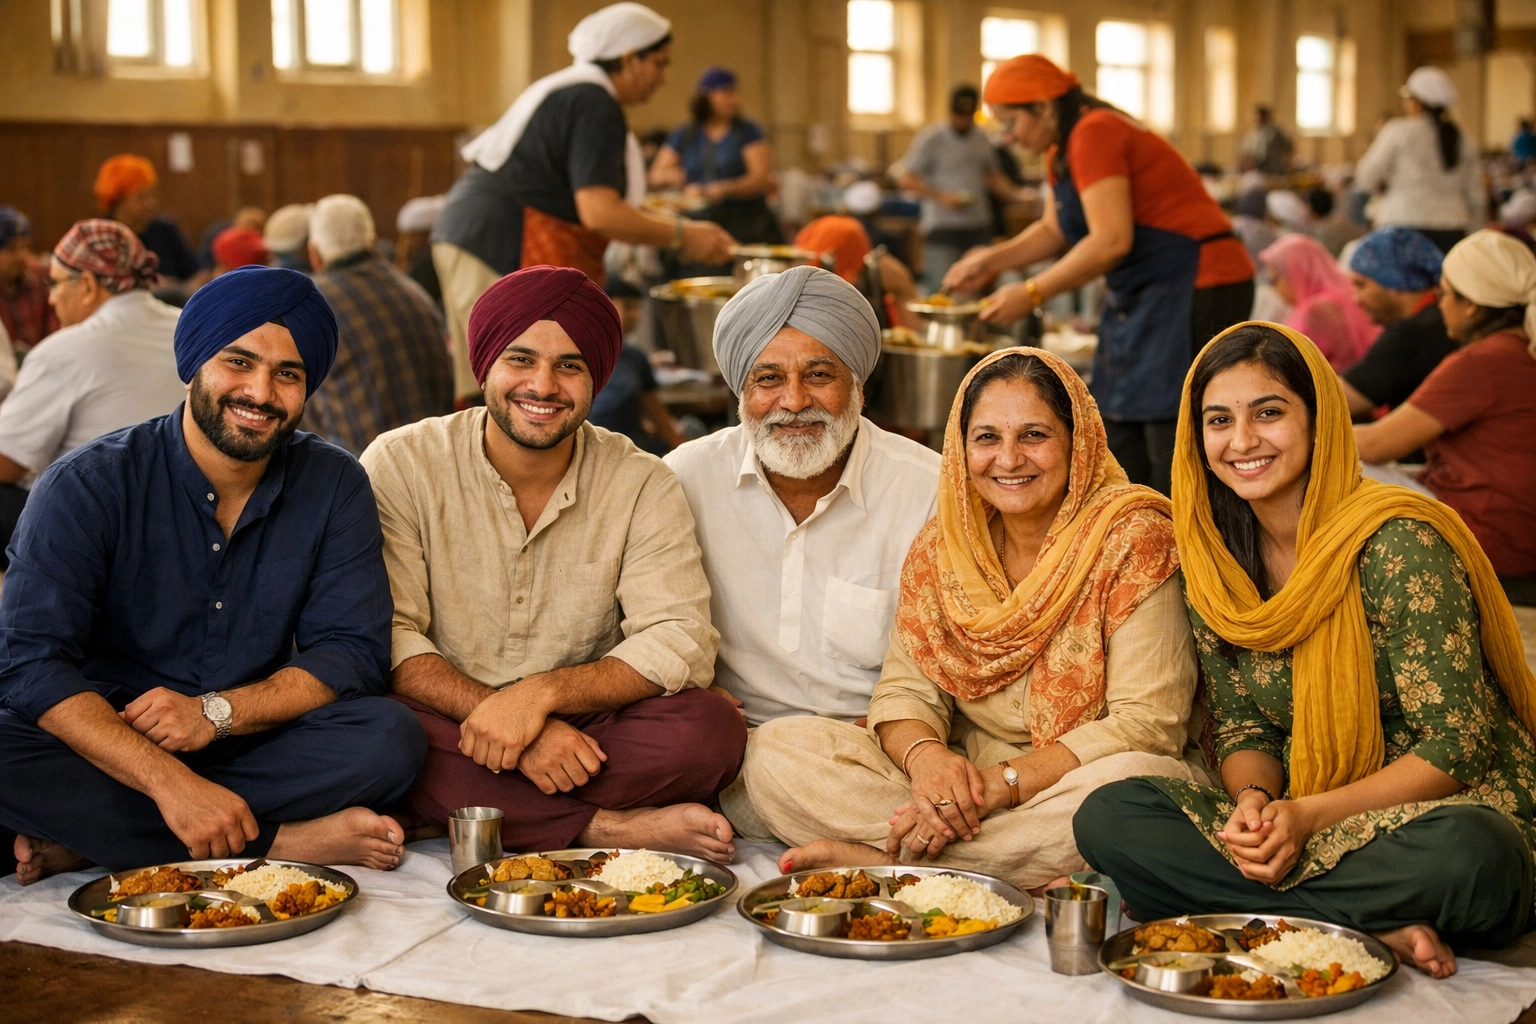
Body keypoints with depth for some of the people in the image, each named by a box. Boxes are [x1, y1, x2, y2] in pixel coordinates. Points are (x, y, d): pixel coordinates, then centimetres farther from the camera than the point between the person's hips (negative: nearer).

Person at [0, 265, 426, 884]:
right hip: (108, 752, -2)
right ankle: (287, 842, -26)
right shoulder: (88, 486, -9)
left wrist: (215, 711, -21)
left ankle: (88, 842, -22)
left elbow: (351, 652, -4)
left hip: (254, 750, 3)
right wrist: (169, 782, -32)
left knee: (391, 738, -25)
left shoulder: (334, 486, 0)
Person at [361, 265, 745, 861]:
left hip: (587, 737, 1)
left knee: (711, 729, -26)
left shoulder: (642, 486, 2)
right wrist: (504, 725, -25)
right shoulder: (400, 466, -2)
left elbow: (681, 643, -9)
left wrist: (540, 693, -23)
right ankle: (612, 829, -24)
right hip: (446, 731, 0)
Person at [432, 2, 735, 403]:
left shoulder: (566, 91, 21)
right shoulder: (595, 104, -12)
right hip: (506, 252, -11)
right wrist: (681, 237, -9)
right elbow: (599, 213, -20)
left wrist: (683, 227, 19)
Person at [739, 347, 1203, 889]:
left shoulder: (1134, 539, -9)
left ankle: (874, 854, -25)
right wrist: (925, 755, -22)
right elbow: (906, 689, 4)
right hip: (967, 781, 4)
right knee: (776, 748, -13)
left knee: (1143, 780, -39)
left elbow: (1148, 722, -15)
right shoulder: (941, 547, 6)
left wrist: (1002, 782, -24)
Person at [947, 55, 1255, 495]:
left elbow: (1111, 241, -24)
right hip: (1148, 293, 11)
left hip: (1195, 288, -11)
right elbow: (1054, 231, 24)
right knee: (1120, 432, 11)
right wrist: (991, 260, 9)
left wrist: (1032, 293, -18)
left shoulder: (1094, 135, -17)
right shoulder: (1062, 152, 14)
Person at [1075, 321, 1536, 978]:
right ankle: (1374, 929, -22)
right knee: (1106, 817, -17)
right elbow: (1244, 729, 9)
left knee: (1471, 856, -40)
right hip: (1294, 823, 5)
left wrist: (1310, 815, -23)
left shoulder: (1397, 545, -15)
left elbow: (1457, 746, -15)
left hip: (1441, 810, -5)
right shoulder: (1216, 560, 3)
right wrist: (1254, 800, -14)